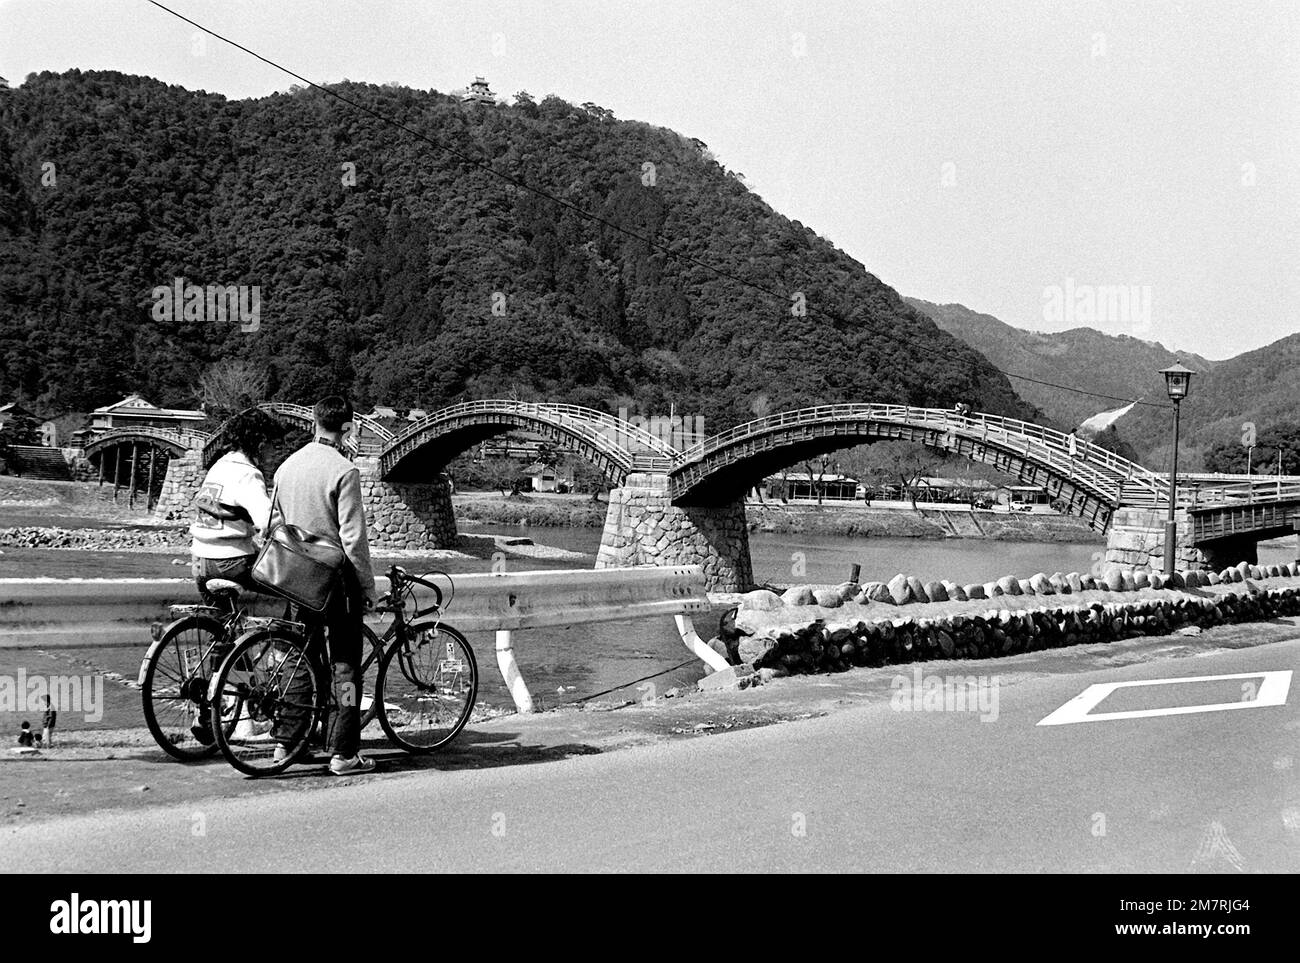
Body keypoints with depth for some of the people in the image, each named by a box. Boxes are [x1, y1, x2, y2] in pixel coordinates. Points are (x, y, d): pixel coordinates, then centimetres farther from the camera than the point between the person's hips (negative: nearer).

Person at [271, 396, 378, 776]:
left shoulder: (287, 466, 6)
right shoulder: (343, 471, -15)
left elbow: (274, 525, 12)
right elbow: (353, 538, -17)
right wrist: (368, 587, -9)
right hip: (336, 577, -7)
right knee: (344, 663, -1)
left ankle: (287, 740, 22)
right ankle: (343, 752, -1)